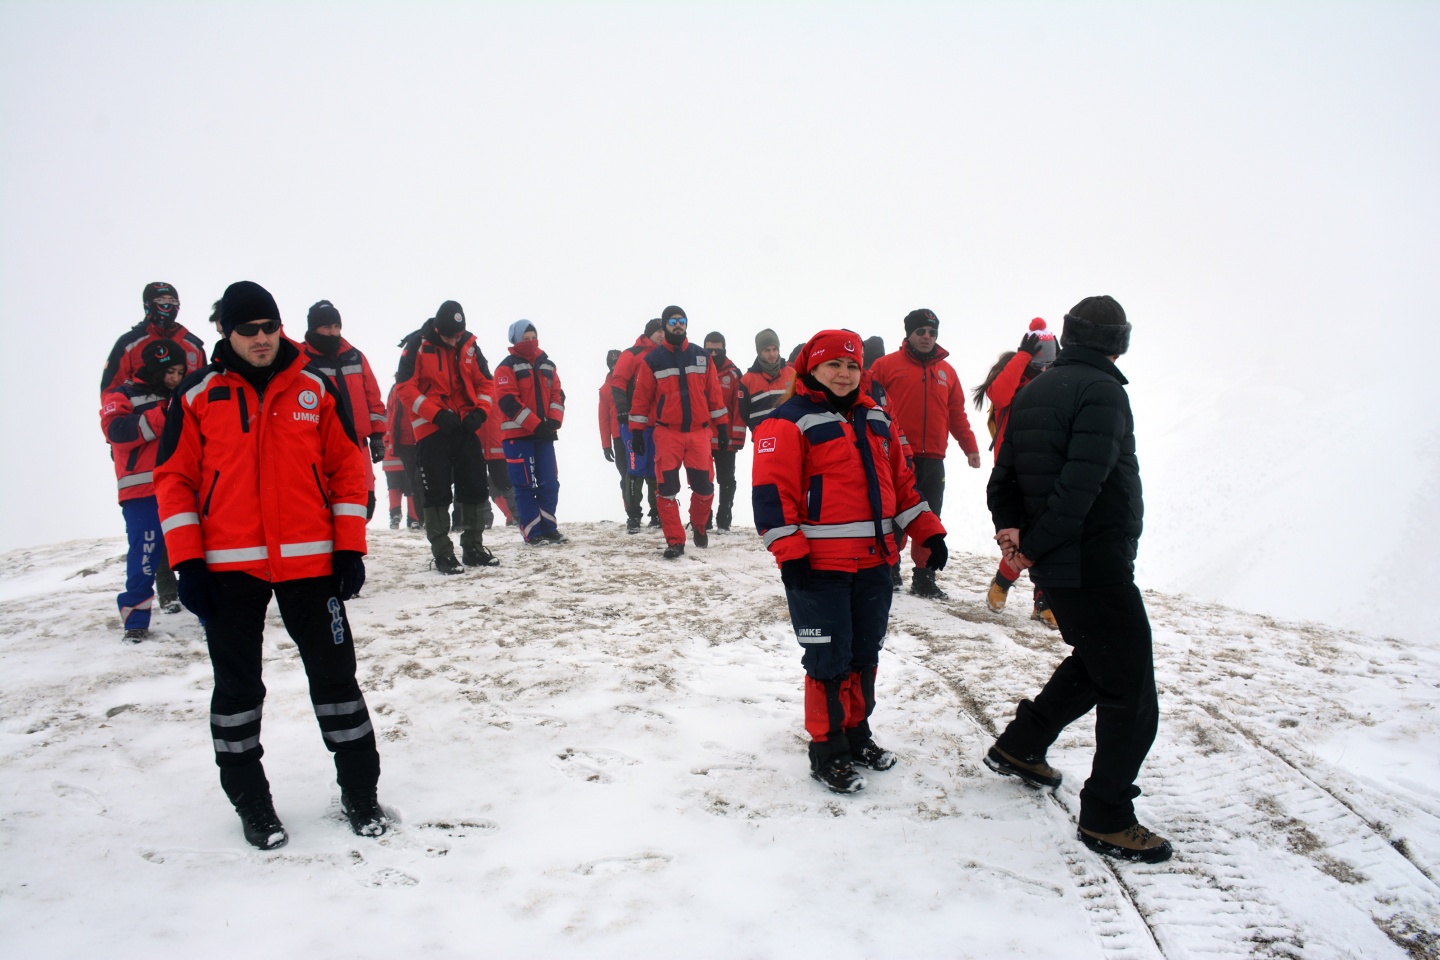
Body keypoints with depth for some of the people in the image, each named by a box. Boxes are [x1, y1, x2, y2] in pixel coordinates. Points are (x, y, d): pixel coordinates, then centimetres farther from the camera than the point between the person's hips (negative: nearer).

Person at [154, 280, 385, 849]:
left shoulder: (315, 387, 4)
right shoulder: (197, 394, 2)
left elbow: (348, 467, 5)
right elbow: (175, 479, 3)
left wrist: (350, 548, -1)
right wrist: (187, 563, -4)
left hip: (309, 561, 0)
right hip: (228, 566, 0)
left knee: (334, 674, 5)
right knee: (236, 687, 8)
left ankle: (359, 792, 18)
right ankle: (250, 802, 24)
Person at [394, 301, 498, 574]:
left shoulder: (469, 345, 5)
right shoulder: (417, 345, -6)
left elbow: (484, 382, 12)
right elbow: (405, 386, -9)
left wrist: (480, 411, -6)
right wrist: (437, 414, -18)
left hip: (466, 428, 4)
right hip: (432, 430, -4)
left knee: (474, 489, 7)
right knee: (437, 493, -3)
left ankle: (473, 547, 19)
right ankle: (442, 553, 4)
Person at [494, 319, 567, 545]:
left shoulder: (547, 365, 15)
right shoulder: (507, 367, -4)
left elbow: (557, 394, 10)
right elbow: (508, 401, -13)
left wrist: (554, 421, -8)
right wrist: (535, 424, -18)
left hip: (544, 433, 6)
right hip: (518, 434, -6)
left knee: (550, 483, 6)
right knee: (525, 485, -3)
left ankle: (548, 527, 16)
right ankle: (532, 532, 1)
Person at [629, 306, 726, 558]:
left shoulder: (701, 356, 10)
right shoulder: (653, 359, 2)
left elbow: (713, 391, 11)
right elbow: (642, 396, 1)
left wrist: (721, 424, 9)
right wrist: (637, 430, -3)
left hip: (699, 431, 2)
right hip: (667, 432, -2)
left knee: (704, 485, 3)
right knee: (667, 488, -5)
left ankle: (698, 525, 31)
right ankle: (675, 541, 2)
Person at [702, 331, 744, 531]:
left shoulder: (734, 374, 0)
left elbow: (740, 408, -3)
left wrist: (737, 438, -9)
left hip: (726, 439, -1)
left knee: (726, 481, 6)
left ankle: (724, 521, 15)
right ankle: (703, 521, 15)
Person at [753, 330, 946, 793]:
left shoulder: (876, 420, 15)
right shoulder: (790, 422, -8)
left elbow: (901, 481, 20)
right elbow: (771, 490, -15)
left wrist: (928, 531, 13)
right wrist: (790, 554, -20)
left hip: (874, 563, 7)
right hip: (819, 566, -7)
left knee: (865, 655, 16)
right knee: (829, 661, -1)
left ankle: (856, 733, 32)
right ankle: (827, 751, 13)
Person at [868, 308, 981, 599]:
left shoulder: (946, 371, 15)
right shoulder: (887, 365, 1)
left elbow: (957, 414, 18)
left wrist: (969, 447, 10)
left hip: (932, 460, 4)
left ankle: (924, 577, 17)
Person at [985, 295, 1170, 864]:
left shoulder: (1032, 392, 11)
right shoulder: (1102, 391, -15)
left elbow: (1004, 474, 10)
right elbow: (1081, 483, -24)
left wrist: (1010, 525, -3)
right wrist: (1038, 547, -15)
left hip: (1057, 565, 9)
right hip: (1097, 566, -9)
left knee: (1093, 662, 27)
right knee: (1131, 695, 1)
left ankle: (1019, 748, 37)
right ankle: (1106, 819, 9)